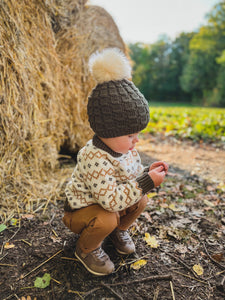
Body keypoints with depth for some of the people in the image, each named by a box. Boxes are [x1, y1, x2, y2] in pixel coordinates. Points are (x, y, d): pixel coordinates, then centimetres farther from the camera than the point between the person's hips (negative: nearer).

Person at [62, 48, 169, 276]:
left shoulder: (126, 149, -8)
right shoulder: (95, 159, -37)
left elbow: (132, 177, 5)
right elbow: (112, 200, -40)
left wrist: (148, 172, -16)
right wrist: (147, 182, -36)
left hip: (108, 203, 8)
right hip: (80, 209, -7)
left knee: (141, 200, -5)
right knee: (108, 219, -33)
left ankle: (119, 230, 21)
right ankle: (86, 249, 0)